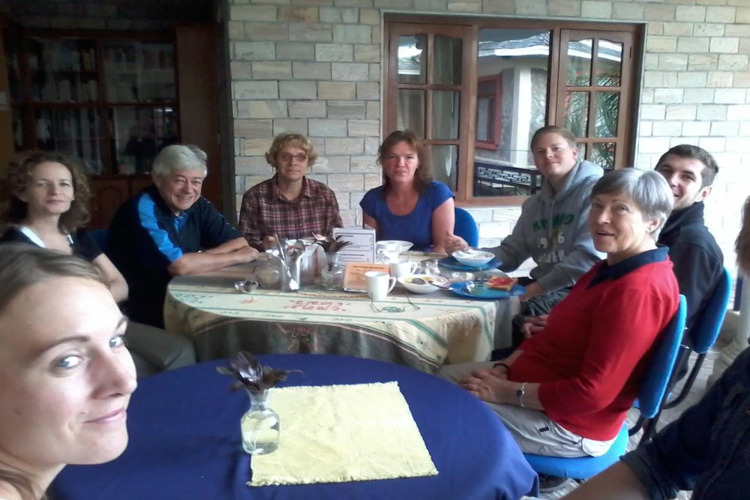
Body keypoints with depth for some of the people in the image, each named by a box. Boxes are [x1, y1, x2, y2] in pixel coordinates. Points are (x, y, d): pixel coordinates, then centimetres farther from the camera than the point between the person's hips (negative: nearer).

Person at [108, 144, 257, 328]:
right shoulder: (141, 210, -18)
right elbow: (179, 266, -26)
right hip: (144, 314, -6)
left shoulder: (198, 205, 3)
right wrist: (237, 256, -14)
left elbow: (240, 243, 0)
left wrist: (197, 258, -18)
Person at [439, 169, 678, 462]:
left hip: (568, 423, -10)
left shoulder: (638, 291, -28)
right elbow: (555, 334, 11)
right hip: (547, 390, 10)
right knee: (446, 377, 15)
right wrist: (504, 369, -1)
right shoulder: (614, 268, 6)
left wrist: (509, 392, -19)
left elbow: (592, 393, -29)